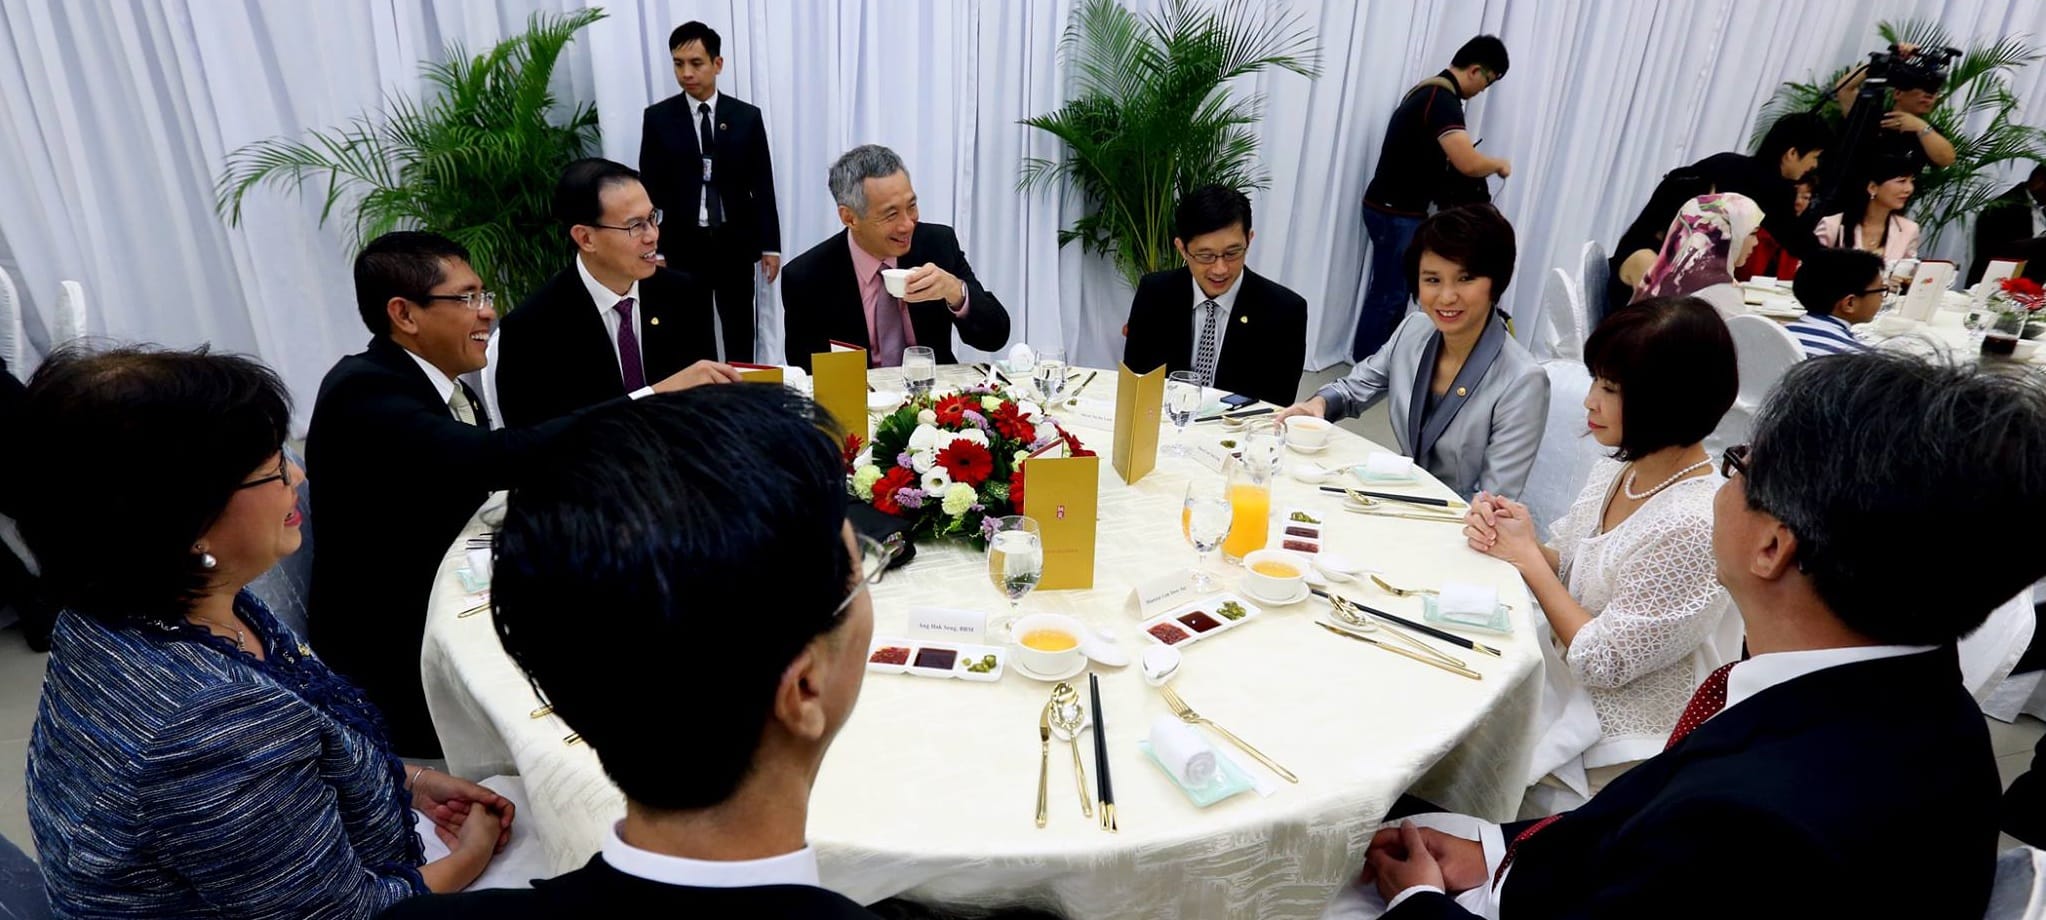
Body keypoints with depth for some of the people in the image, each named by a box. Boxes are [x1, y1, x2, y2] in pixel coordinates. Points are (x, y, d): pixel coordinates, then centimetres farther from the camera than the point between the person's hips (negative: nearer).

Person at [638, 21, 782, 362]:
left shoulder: (747, 116, 2)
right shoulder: (658, 117, 1)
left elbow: (763, 185, 3)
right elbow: (649, 185, 2)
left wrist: (770, 245, 1)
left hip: (735, 243, 1)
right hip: (683, 244, 0)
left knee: (739, 334, 10)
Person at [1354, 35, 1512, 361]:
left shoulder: (1430, 91, 14)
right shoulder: (1442, 100, -19)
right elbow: (1468, 163, -29)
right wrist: (1499, 164, -8)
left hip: (1397, 209, 10)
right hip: (1396, 213, -10)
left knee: (1393, 291, 13)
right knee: (1389, 294, -4)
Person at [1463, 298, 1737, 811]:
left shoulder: (1694, 525, -27)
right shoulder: (1618, 467, -2)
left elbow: (1600, 662, -23)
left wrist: (1527, 554, -15)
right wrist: (1503, 534, -11)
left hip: (1608, 751, -7)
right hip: (1557, 681, 7)